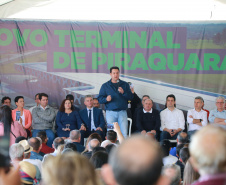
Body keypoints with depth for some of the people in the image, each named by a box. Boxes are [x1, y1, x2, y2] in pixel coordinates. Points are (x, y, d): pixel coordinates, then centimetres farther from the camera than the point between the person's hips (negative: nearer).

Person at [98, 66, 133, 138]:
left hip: (122, 112, 0)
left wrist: (123, 92, -14)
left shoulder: (125, 84, 13)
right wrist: (106, 99, -16)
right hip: (110, 112, 0)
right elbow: (99, 99, 4)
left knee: (124, 133, -8)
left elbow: (131, 97, 3)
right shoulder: (105, 86, 11)